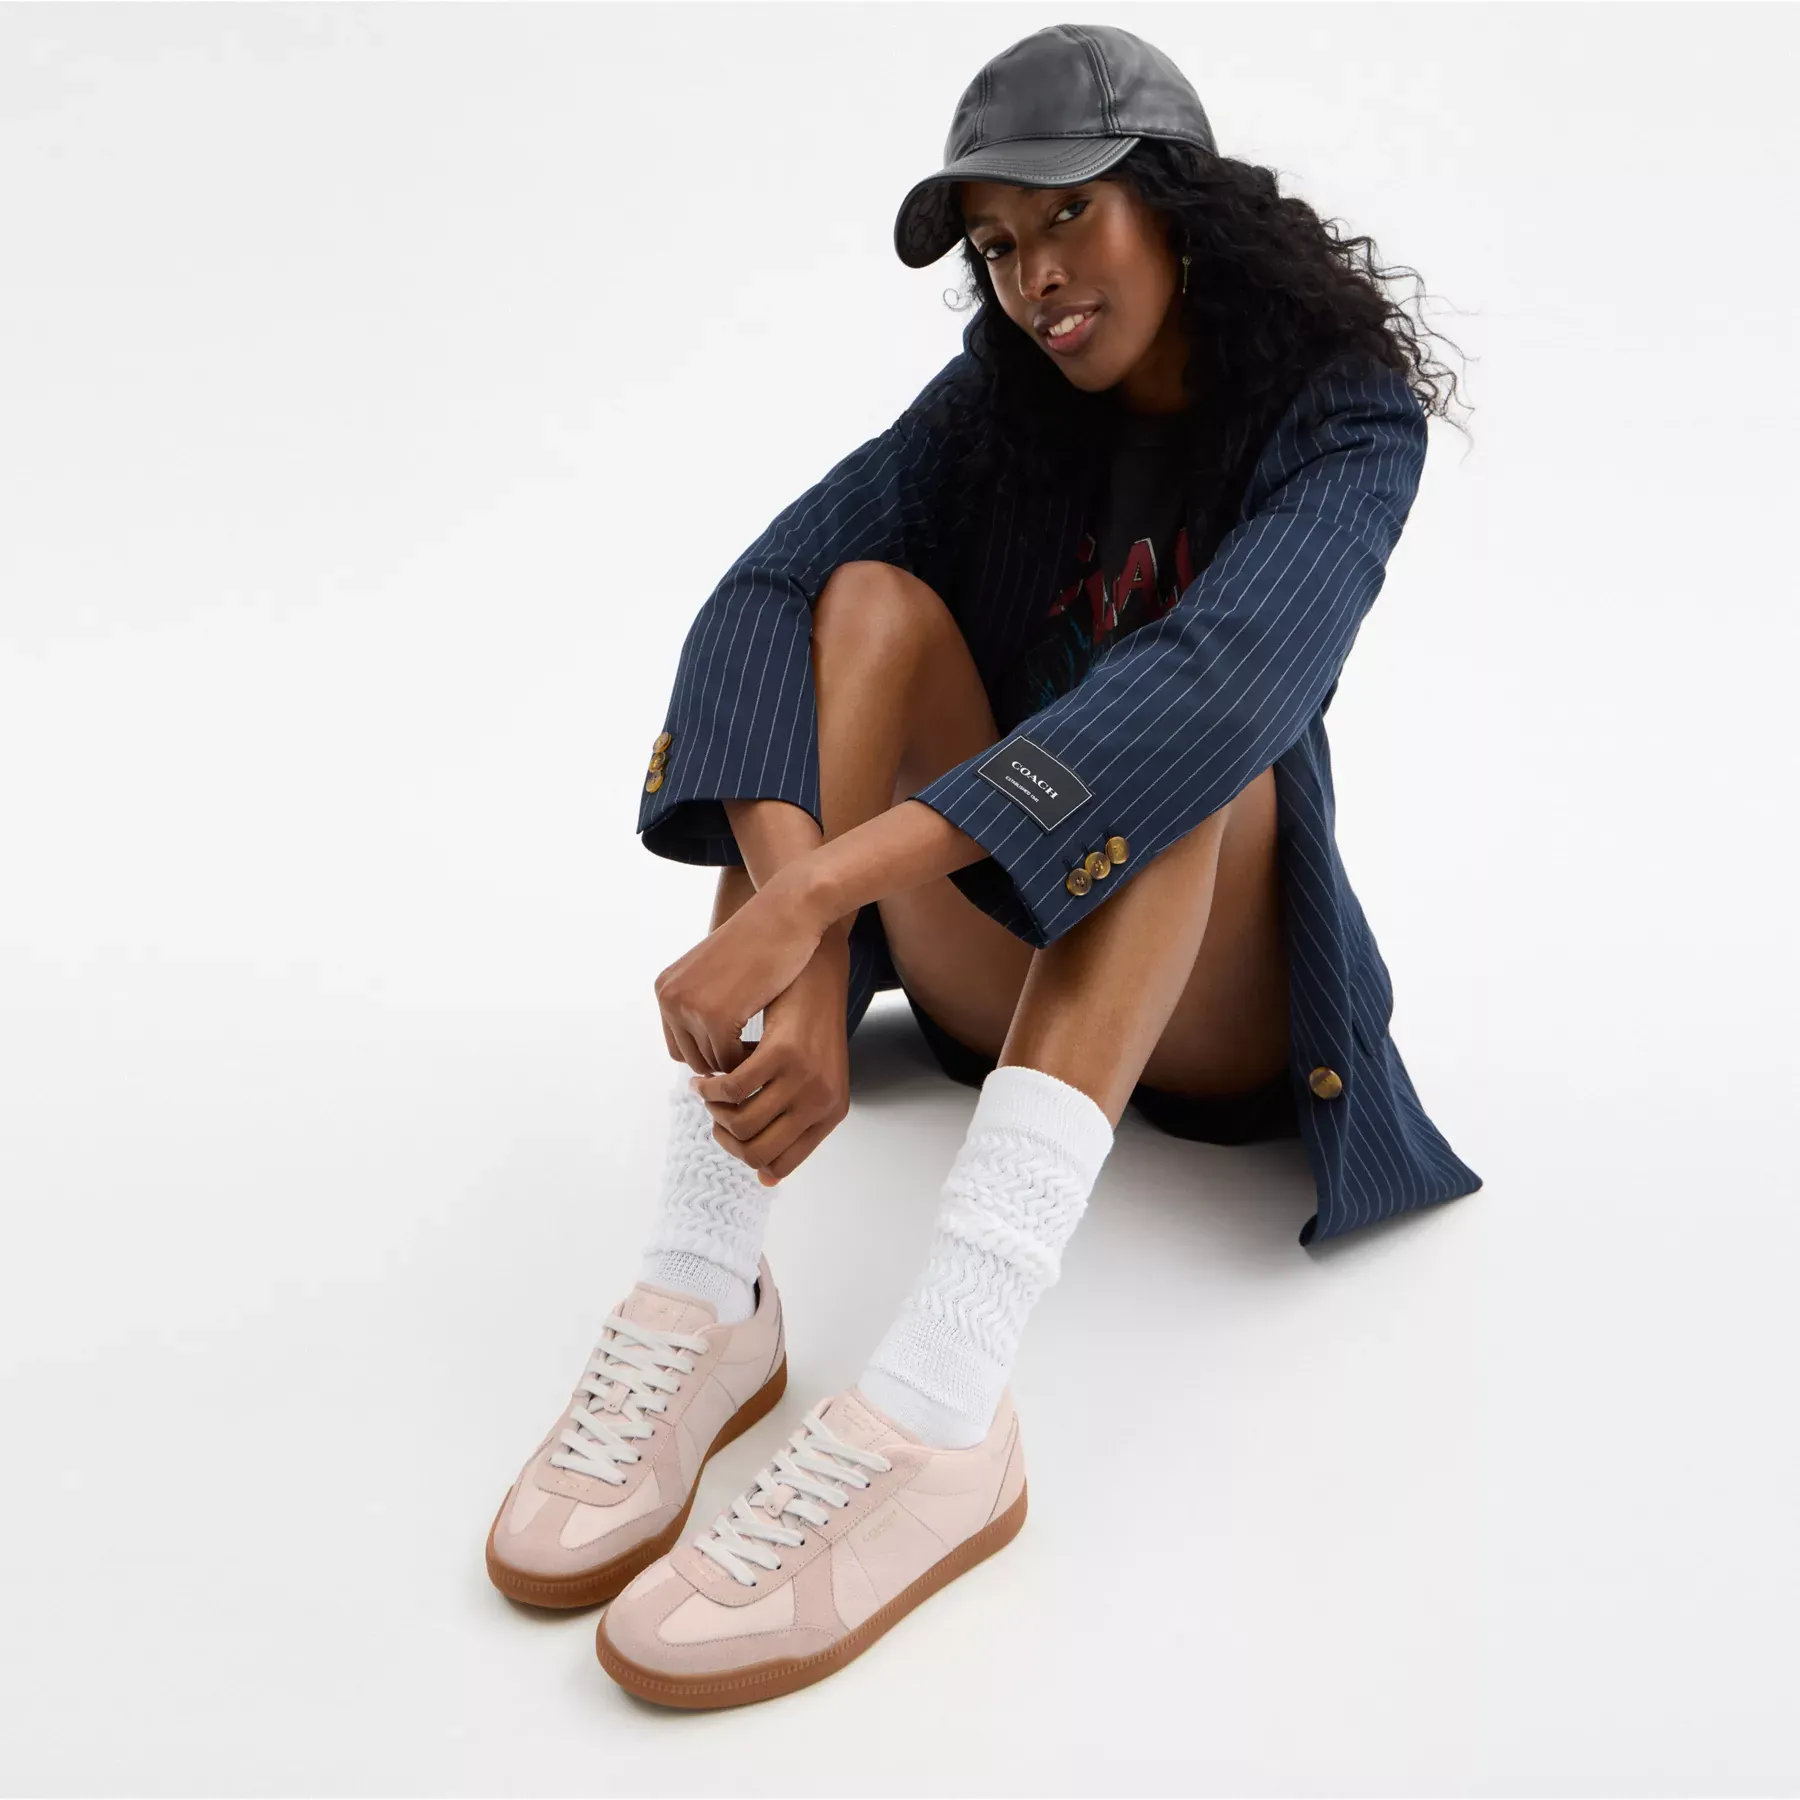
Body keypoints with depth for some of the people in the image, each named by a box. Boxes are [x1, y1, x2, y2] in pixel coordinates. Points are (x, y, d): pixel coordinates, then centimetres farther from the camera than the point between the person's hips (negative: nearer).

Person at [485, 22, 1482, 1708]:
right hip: (990, 964, 3)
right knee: (869, 602, -22)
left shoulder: (1349, 417, -11)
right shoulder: (997, 399, -2)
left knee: (1194, 728, -31)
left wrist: (814, 893, -44)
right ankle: (704, 1294, -35)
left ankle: (933, 1400, -48)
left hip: (1215, 999, -2)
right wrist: (805, 962, -39)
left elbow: (1223, 682, -34)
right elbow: (757, 602, -20)